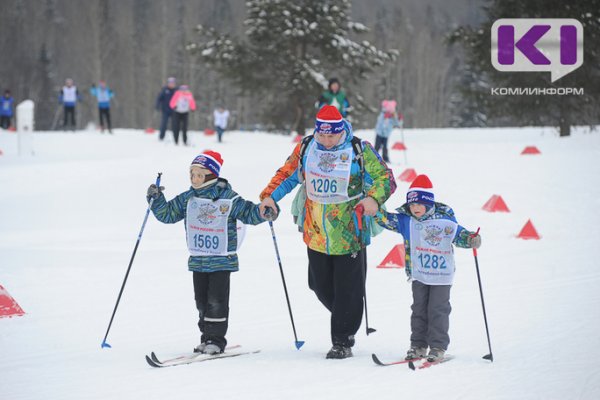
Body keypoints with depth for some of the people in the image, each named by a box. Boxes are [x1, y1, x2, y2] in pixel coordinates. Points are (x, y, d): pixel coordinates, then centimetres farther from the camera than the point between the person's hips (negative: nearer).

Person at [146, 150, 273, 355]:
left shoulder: (229, 199, -9)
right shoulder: (187, 198, 4)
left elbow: (249, 213, -6)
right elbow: (167, 214, 10)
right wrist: (156, 199, -3)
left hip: (222, 260, -5)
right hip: (198, 260, 5)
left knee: (216, 300, -5)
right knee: (202, 300, 9)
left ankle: (216, 339, 4)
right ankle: (206, 336, 20)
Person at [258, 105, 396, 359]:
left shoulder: (360, 150, -7)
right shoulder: (306, 147, 3)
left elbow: (385, 178, -6)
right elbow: (287, 174, 14)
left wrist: (373, 198, -25)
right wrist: (270, 196, -1)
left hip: (349, 235, -4)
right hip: (315, 234, 4)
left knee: (347, 291, 0)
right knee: (321, 286, 11)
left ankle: (343, 341, 13)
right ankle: (345, 322, 36)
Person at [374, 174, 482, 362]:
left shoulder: (445, 220, -10)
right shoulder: (406, 220, -2)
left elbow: (459, 234, -4)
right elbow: (387, 220, -6)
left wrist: (471, 239, -23)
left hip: (441, 275, -3)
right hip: (418, 274, 3)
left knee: (438, 310, 0)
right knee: (419, 310, 10)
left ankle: (438, 346, 8)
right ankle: (418, 345, 18)